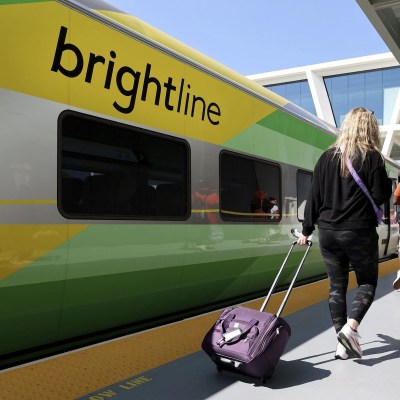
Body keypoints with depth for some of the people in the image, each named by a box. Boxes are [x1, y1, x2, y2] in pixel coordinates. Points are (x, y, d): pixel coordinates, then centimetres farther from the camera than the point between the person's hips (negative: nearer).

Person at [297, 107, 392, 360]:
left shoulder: (328, 157, 6)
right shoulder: (372, 157, -6)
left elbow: (314, 196, 5)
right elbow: (381, 196, -8)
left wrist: (307, 230, 11)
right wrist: (388, 183, 13)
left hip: (328, 232, 4)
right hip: (359, 232, -3)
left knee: (337, 286, 11)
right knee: (368, 282, 14)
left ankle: (344, 345, 12)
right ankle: (350, 327, -7)